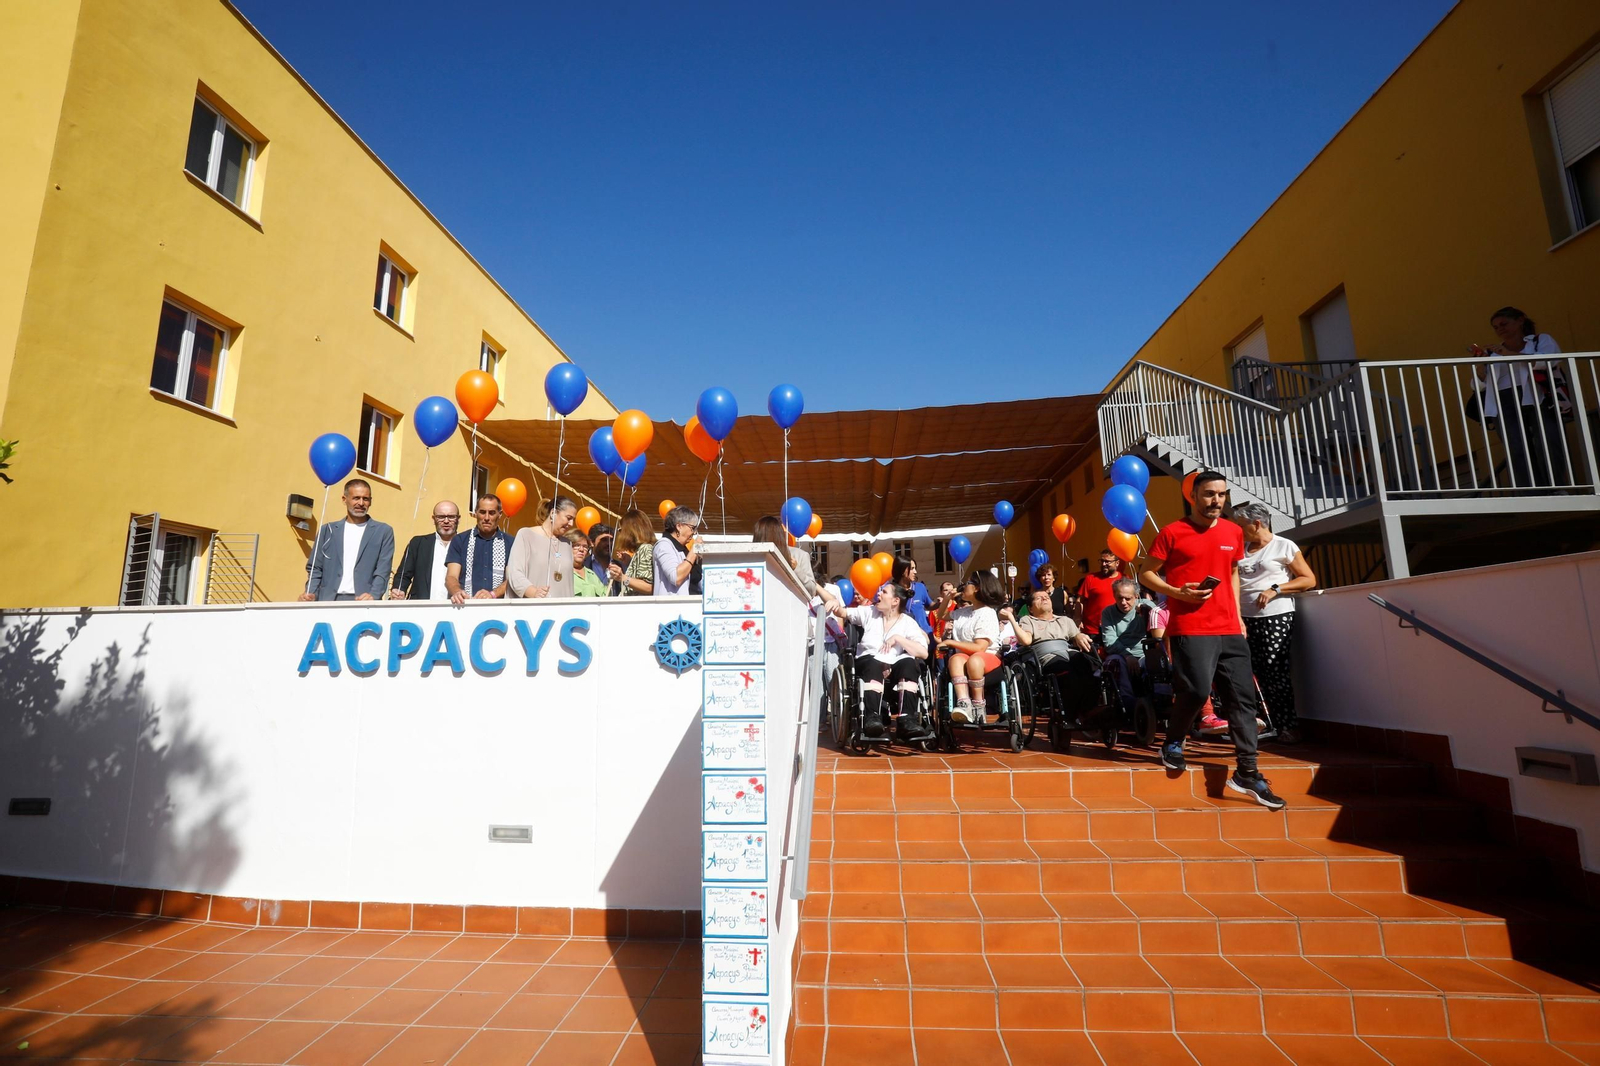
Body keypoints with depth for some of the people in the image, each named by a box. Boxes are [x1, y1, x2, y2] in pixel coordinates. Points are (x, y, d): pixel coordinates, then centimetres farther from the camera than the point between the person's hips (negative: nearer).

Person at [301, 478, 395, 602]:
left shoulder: (383, 531, 7)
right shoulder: (328, 530, 14)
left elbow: (382, 571, -1)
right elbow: (316, 568, 15)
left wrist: (373, 595, -17)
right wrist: (310, 593, -2)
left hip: (363, 602, -2)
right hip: (329, 601, 2)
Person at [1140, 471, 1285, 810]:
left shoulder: (1234, 533, 12)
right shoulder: (1172, 533, -3)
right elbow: (1146, 573, 1)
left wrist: (1238, 615, 16)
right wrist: (1178, 593, -15)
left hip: (1229, 630, 6)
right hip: (1190, 629, -6)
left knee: (1243, 697, 3)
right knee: (1196, 690, -14)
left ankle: (1247, 773, 11)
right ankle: (1172, 744, 13)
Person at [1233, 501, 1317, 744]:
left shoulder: (1284, 546, 0)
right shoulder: (1242, 549, 15)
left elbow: (1309, 580, -2)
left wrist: (1275, 589, -13)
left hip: (1276, 618, -5)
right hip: (1246, 619, 5)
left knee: (1277, 674, -7)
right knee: (1261, 675, 4)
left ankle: (1290, 727, 4)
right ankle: (1276, 725, 13)